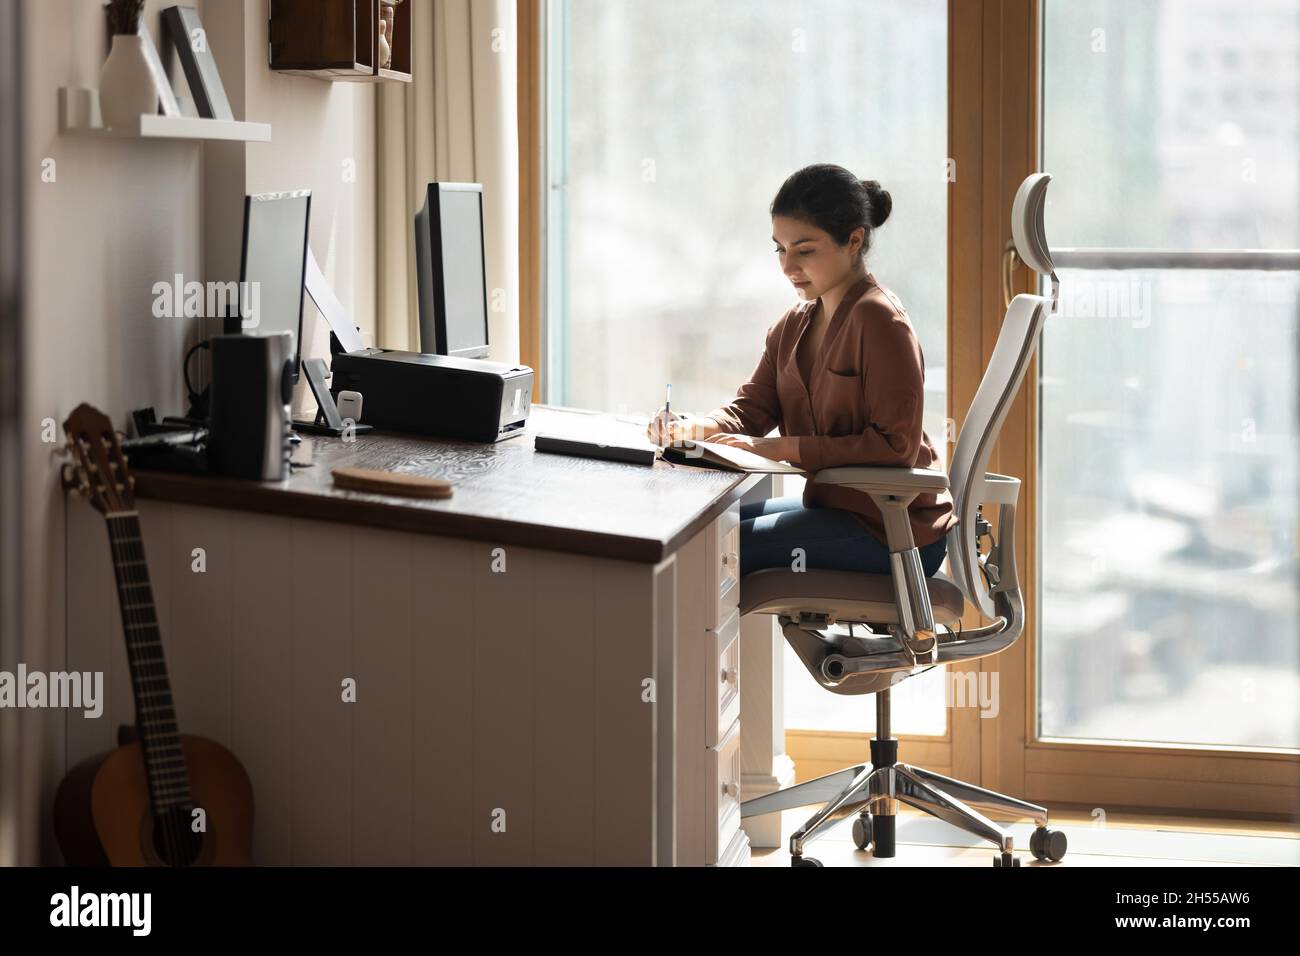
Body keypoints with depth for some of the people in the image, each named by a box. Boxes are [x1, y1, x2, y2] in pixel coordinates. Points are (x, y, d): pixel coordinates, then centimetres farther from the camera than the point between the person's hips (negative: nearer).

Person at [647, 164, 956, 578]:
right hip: (836, 506, 9)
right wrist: (692, 428, -15)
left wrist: (784, 448, -24)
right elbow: (752, 407, 7)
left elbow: (896, 444, -22)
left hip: (892, 526, -9)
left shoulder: (877, 319, -18)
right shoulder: (796, 324, 11)